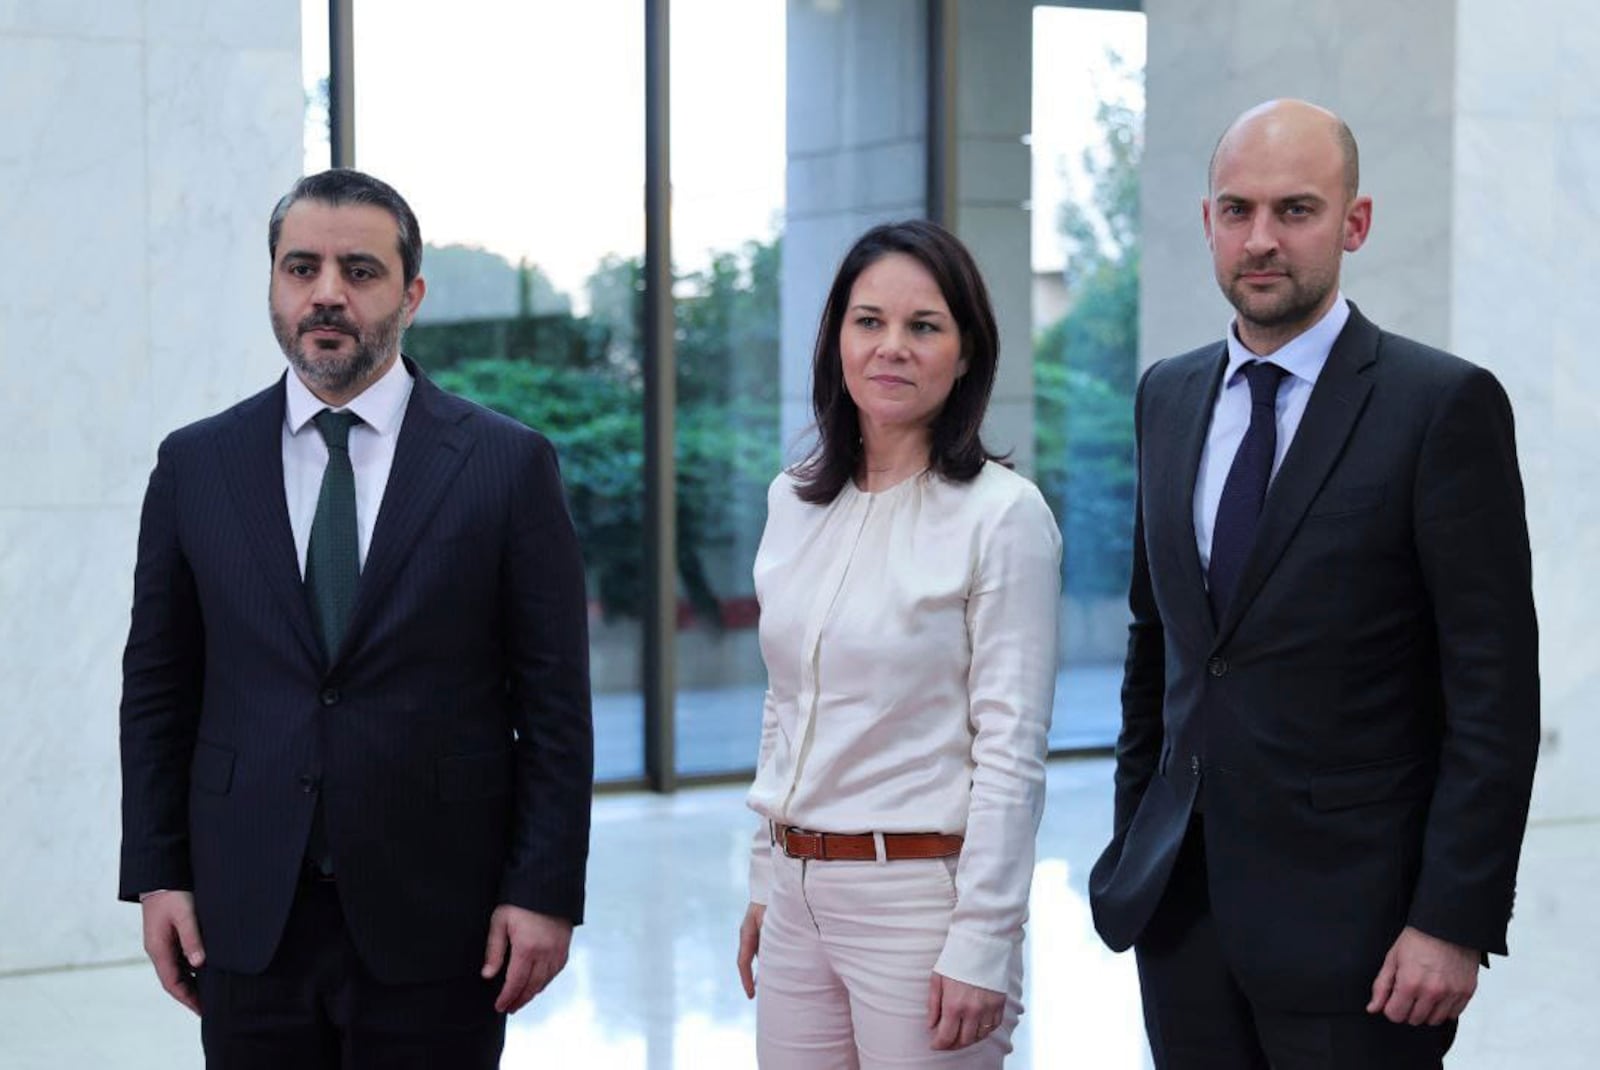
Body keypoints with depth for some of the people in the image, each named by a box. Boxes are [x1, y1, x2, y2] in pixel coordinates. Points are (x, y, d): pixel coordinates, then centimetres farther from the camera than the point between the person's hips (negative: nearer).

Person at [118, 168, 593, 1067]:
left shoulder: (508, 464, -1)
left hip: (436, 923, -2)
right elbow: (158, 689, 9)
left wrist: (546, 892, -6)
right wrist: (157, 874, 3)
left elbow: (554, 700, -2)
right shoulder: (197, 465, 6)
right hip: (246, 920, 2)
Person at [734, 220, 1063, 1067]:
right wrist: (766, 880, 14)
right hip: (800, 894, 6)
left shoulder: (1003, 514, -10)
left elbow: (1011, 750, -12)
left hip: (922, 893, -5)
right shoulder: (794, 502, 8)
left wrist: (981, 947, -15)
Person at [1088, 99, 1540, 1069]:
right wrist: (1132, 843, 14)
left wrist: (1454, 922, -15)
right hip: (1180, 904, 5)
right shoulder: (1169, 397, 10)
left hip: (1348, 916, -5)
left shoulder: (1444, 404, -9)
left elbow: (1495, 696, -11)